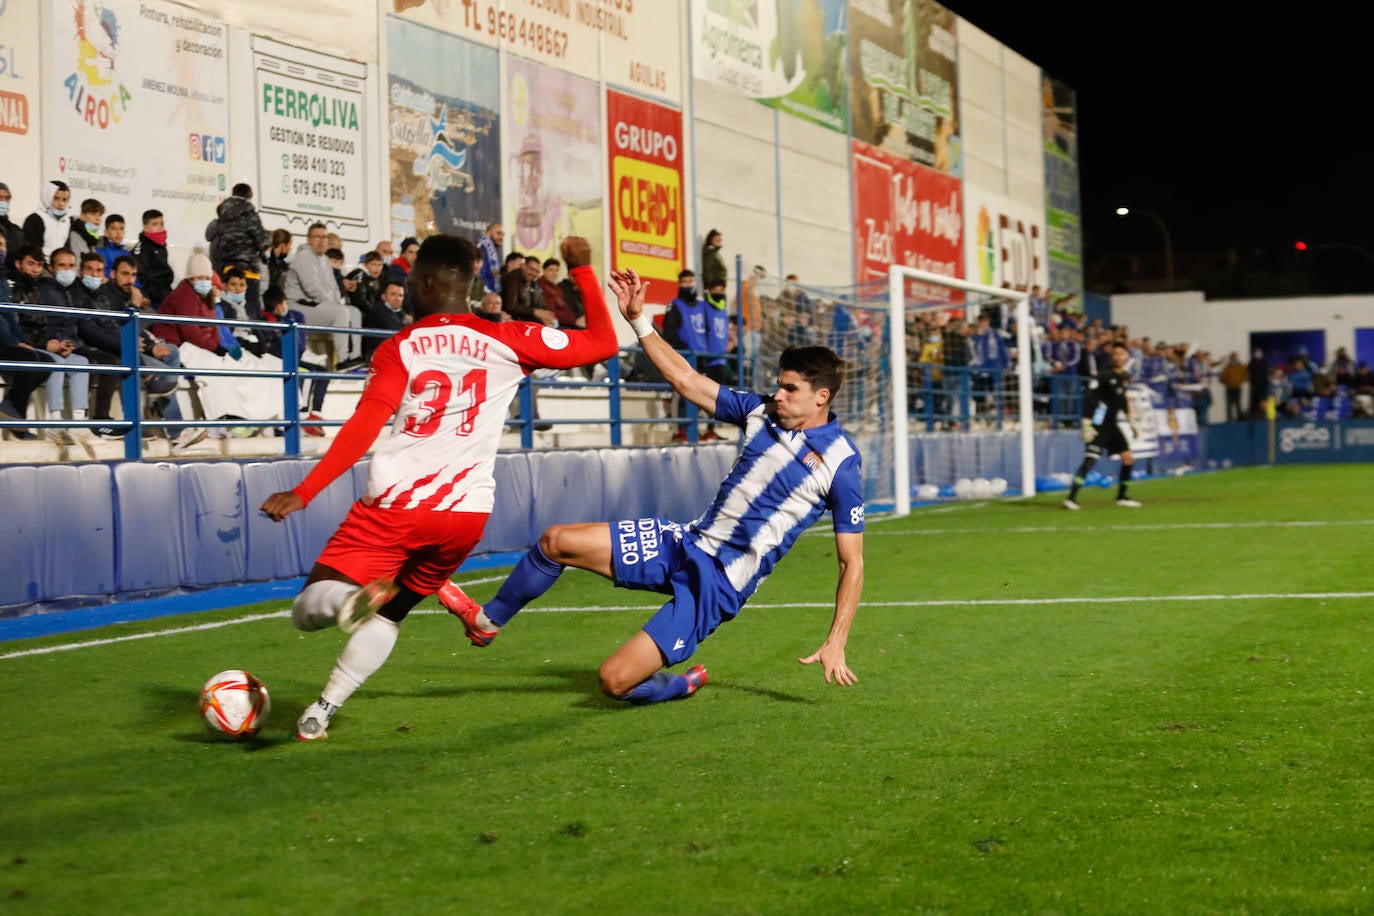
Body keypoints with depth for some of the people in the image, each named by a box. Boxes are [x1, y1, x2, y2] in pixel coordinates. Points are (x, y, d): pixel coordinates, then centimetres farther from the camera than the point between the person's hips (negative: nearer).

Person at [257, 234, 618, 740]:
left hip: (392, 507, -3)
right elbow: (603, 343, 7)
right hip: (466, 513, 3)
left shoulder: (399, 349, -1)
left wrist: (303, 493, -14)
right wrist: (582, 269, 17)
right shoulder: (508, 341, 4)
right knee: (388, 614, 24)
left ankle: (356, 598, -33)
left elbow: (363, 428, -13)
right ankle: (321, 711, 17)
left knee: (308, 610, 0)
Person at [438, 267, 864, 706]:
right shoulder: (761, 411, 4)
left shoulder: (842, 465, -13)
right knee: (557, 541, -6)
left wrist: (835, 644, -15)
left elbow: (852, 562, -10)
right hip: (684, 542, 6)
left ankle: (678, 686, 19)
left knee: (615, 680, -15)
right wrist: (638, 319, 1)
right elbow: (686, 380, 9)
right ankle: (486, 620, 18)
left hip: (718, 583, -6)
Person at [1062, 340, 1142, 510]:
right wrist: (1086, 424, -26)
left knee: (1128, 458, 8)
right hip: (1099, 426, -8)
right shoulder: (1105, 377, -13)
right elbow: (1088, 397, -19)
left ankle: (1122, 497, 21)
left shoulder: (1126, 377, 11)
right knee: (1090, 460, -18)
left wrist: (1131, 423, 27)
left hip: (1113, 426, 8)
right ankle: (1071, 498, -21)